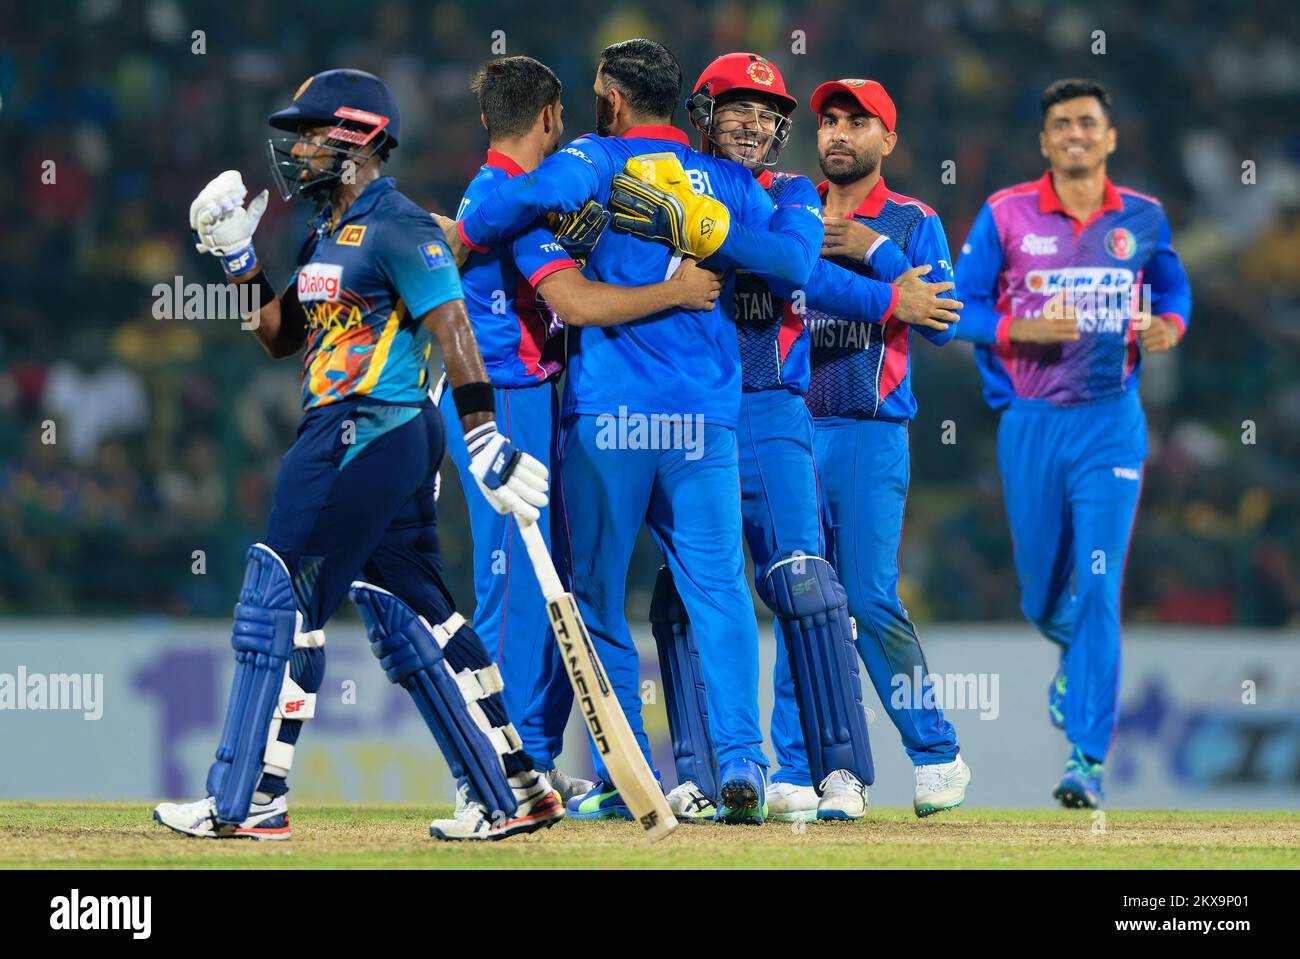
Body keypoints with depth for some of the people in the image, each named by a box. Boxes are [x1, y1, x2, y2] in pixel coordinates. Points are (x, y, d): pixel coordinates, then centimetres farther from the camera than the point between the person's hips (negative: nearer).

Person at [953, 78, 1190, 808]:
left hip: (1111, 420, -1)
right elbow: (963, 308, 0)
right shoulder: (1005, 215, -2)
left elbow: (1172, 287, 20)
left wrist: (1169, 325, -2)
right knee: (1042, 593, 11)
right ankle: (1076, 652, 49)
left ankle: (1088, 758, -10)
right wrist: (1022, 330, -17)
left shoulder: (1143, 218, 3)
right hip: (1030, 421, 1)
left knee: (1099, 588, -12)